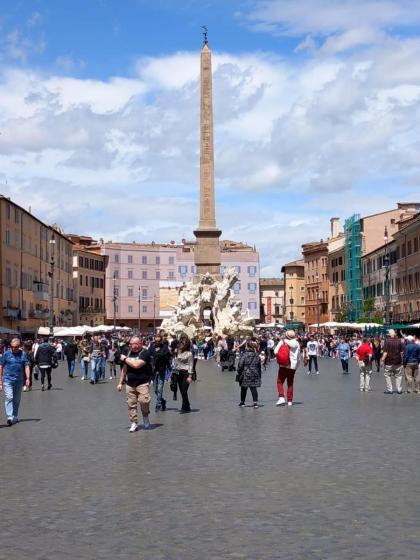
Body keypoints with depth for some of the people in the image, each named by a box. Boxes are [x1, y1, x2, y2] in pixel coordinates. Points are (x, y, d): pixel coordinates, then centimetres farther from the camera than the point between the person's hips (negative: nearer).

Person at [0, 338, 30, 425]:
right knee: (9, 398, -12)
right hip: (7, 379, -3)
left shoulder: (23, 354, 3)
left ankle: (15, 417, 24)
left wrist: (27, 378, -7)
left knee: (17, 400, 11)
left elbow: (26, 366, 3)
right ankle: (9, 417, -19)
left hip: (19, 380, 3)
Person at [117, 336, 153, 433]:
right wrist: (120, 382, 18)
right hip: (130, 384, 6)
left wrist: (125, 359, -9)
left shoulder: (145, 353, -10)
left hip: (143, 383, -5)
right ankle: (134, 423, 13)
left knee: (143, 400, -20)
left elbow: (136, 364, -23)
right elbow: (124, 369, 20)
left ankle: (145, 416, 8)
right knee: (131, 404, 3)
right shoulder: (129, 353, 11)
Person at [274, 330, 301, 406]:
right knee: (290, 384, 11)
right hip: (293, 366, 3)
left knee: (280, 382, 5)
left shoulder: (282, 341, -6)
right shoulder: (297, 344, 3)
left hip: (283, 365, -3)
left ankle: (281, 397, -12)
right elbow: (299, 356, 8)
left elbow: (275, 351, -13)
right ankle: (290, 401, 11)